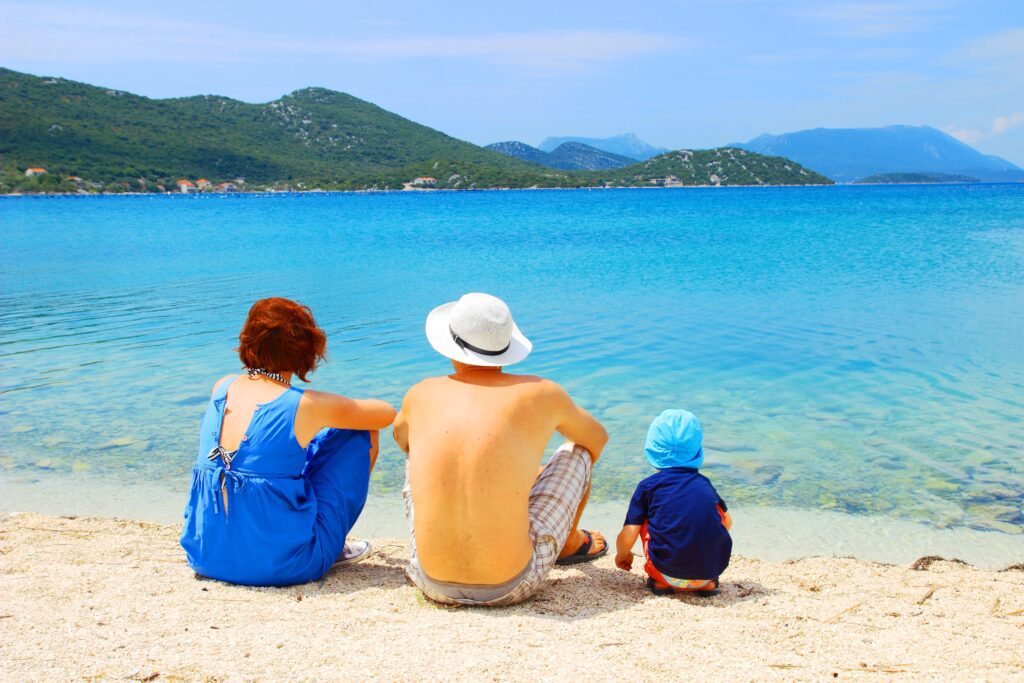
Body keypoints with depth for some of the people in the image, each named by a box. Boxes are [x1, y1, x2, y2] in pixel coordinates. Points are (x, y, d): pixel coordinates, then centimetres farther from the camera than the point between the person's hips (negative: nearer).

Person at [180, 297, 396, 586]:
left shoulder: (221, 388, 1)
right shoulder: (305, 406, -13)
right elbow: (387, 414, 3)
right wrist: (344, 411, 24)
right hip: (281, 565, -6)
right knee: (362, 434, 9)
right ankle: (332, 546, 19)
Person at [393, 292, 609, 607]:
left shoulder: (422, 394, 3)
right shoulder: (541, 393, -3)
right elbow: (598, 437, 19)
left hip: (434, 584, 2)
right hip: (512, 587, -2)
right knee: (577, 450, 17)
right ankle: (570, 543, 45)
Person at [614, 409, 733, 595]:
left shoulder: (647, 486, 5)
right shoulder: (704, 483, 15)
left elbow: (628, 536, 1)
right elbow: (727, 522, 28)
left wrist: (622, 555, 25)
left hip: (669, 575, -2)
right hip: (713, 568, 2)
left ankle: (660, 581, 15)